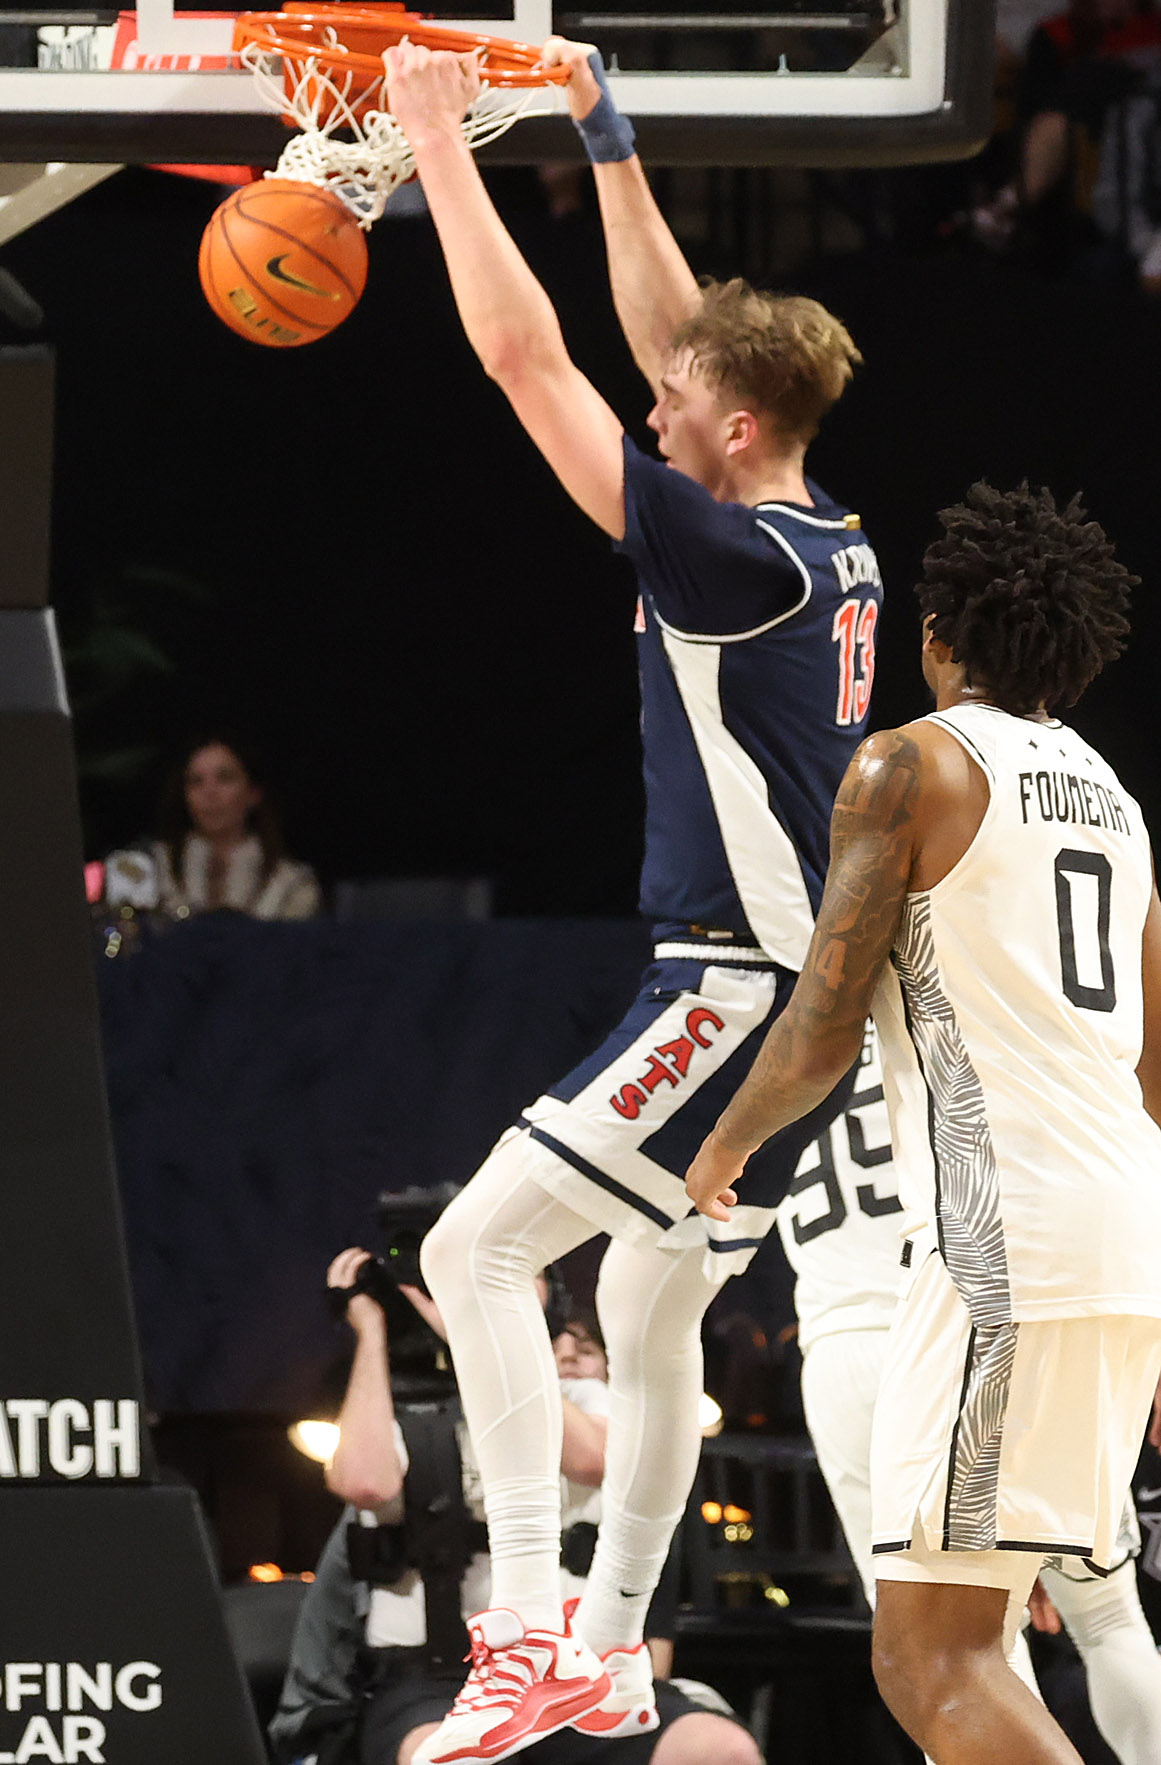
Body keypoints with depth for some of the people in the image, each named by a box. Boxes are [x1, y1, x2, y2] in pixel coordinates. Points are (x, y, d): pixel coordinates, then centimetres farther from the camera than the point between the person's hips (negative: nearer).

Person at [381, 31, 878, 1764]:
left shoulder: (738, 557, -17)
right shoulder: (829, 543, 8)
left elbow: (528, 363, -18)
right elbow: (674, 333, 20)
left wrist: (440, 142, -13)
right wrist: (605, 138, 19)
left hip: (739, 982, -10)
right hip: (795, 987, 10)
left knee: (478, 1247, -14)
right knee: (649, 1314, 21)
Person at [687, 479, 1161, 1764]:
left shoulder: (910, 766, -2)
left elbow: (822, 1036, -4)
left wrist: (727, 1146, 15)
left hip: (1006, 1240, -8)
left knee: (930, 1656, -13)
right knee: (960, 1630, 18)